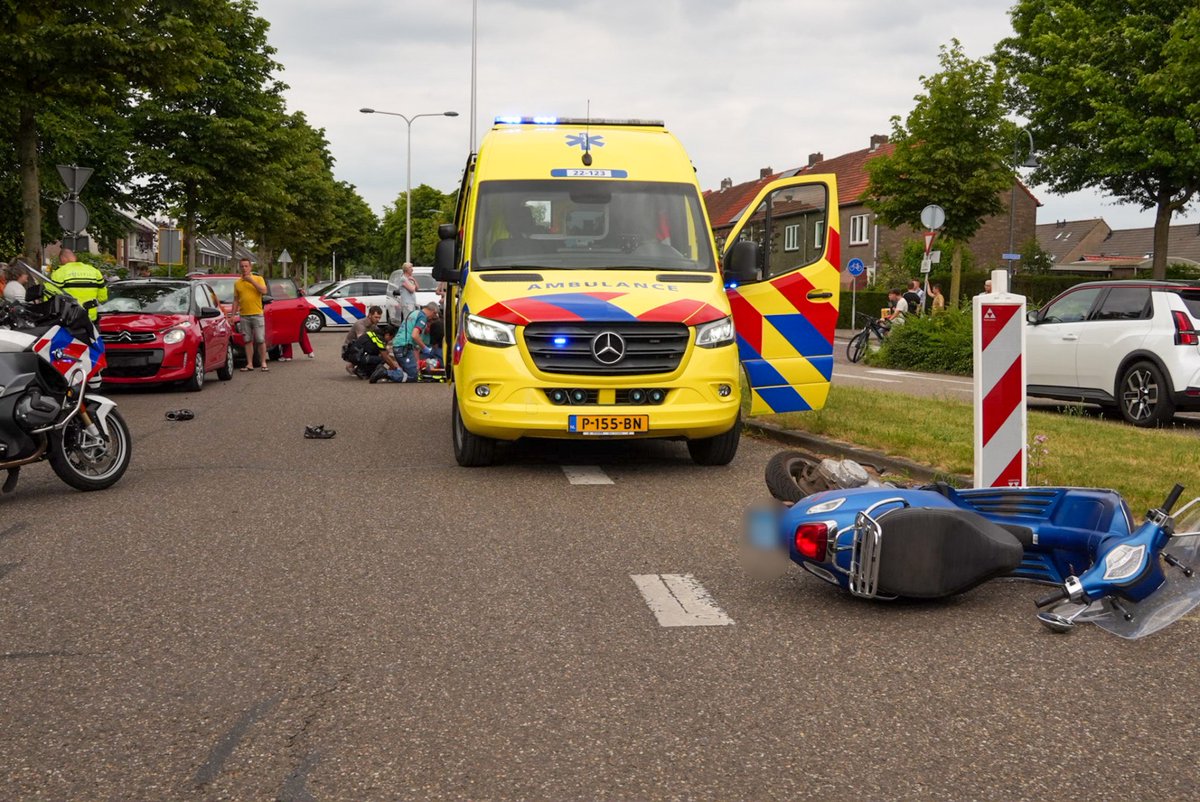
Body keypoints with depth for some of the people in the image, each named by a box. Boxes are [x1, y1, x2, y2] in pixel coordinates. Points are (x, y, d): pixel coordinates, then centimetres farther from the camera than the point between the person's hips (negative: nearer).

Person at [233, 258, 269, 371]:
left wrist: (251, 281, -15)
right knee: (248, 341, 4)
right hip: (244, 315, 3)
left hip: (257, 314, -3)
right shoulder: (237, 283, 12)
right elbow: (236, 300, 15)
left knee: (260, 340, -4)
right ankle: (249, 364, 6)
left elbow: (264, 291, -13)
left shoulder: (258, 279, 4)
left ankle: (263, 363, 2)